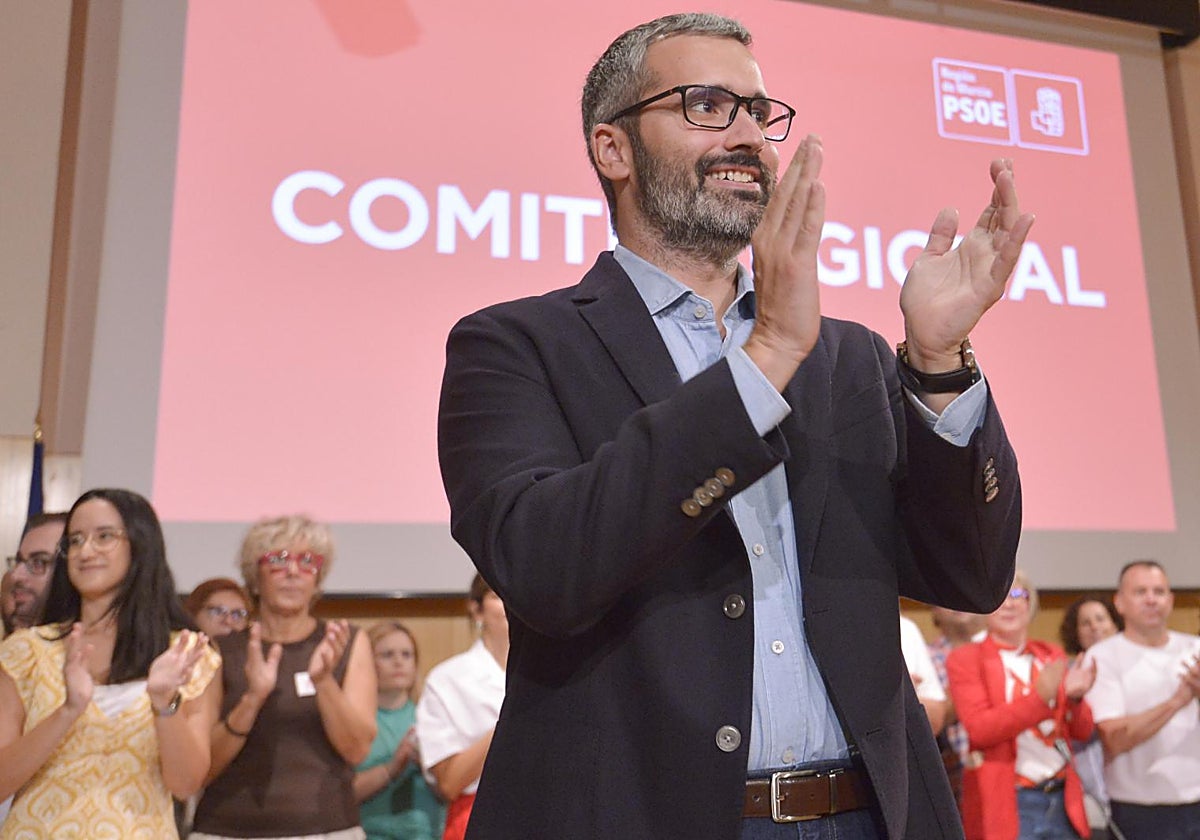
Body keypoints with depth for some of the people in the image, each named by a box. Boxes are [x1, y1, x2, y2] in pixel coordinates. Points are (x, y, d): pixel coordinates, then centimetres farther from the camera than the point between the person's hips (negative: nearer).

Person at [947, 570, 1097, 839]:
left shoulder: (1051, 655, 12)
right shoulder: (965, 658, -2)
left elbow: (1083, 732, 10)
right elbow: (978, 729, -13)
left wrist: (1074, 697, -11)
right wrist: (1039, 696, -22)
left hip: (1063, 800, 5)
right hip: (1007, 805, -4)